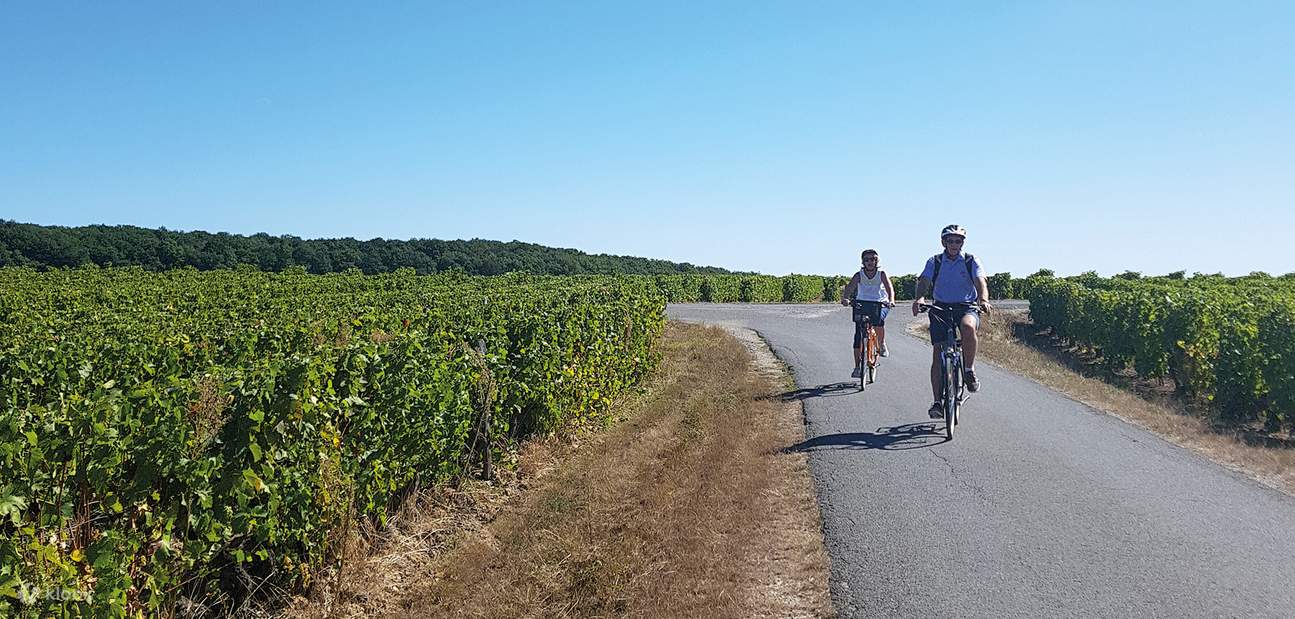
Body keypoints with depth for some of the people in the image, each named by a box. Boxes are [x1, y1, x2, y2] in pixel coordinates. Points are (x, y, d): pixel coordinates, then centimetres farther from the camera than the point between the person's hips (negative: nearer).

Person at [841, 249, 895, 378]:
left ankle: (881, 345, -6)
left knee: (879, 320, -34)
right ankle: (857, 366, -3)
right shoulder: (859, 275, -8)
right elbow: (850, 287, -23)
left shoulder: (881, 274, -9)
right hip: (862, 304, 1)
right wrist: (845, 298, -44)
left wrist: (891, 300, -43)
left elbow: (889, 288, -23)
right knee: (858, 335, -8)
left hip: (880, 304, -1)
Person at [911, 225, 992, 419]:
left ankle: (969, 371, -16)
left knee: (968, 326, -37)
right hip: (941, 308, 1)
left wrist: (984, 300, -36)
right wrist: (920, 298, -35)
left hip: (967, 307, -1)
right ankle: (937, 402, -2)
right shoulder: (934, 262, 3)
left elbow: (981, 282, -14)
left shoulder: (971, 261, 1)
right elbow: (924, 282, -12)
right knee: (937, 354, -8)